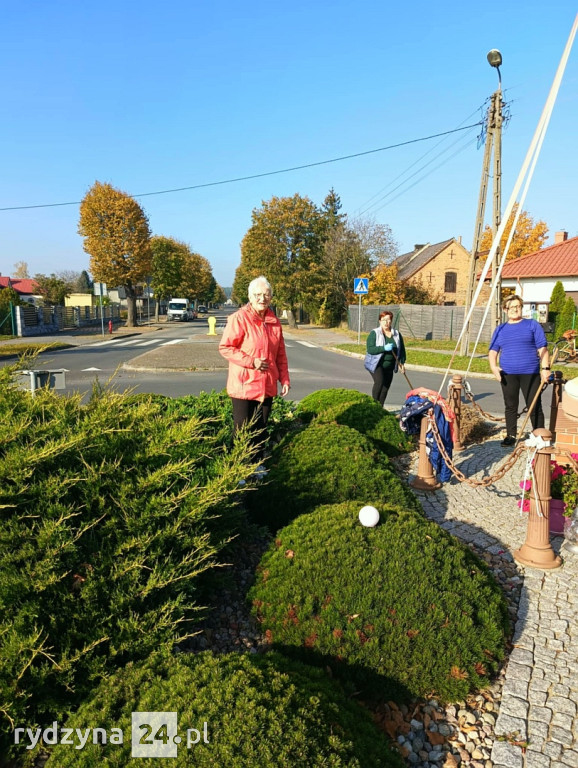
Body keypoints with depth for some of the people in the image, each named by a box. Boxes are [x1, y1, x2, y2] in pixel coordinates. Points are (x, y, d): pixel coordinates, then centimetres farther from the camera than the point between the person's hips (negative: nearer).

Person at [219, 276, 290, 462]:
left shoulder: (273, 321, 7)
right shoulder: (239, 318, -12)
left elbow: (281, 354, 13)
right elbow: (225, 347, -14)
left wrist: (284, 379, 8)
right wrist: (251, 362, -21)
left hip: (267, 386, 6)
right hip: (243, 386, -6)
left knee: (260, 430, 18)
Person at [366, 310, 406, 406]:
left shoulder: (397, 334, 8)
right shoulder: (374, 333, -6)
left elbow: (402, 350, 15)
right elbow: (370, 349, -17)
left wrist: (401, 363, 5)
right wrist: (384, 348, -28)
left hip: (389, 366, 5)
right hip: (376, 364, -5)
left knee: (385, 388, 7)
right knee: (379, 381, -28)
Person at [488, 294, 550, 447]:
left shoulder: (532, 325, 6)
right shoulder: (500, 329, 13)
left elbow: (542, 348, 1)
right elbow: (493, 350, 11)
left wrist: (545, 368, -9)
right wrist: (493, 366, -7)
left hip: (530, 373, -3)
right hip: (508, 374, 3)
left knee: (535, 407, -2)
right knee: (510, 407, 8)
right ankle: (511, 436, 18)